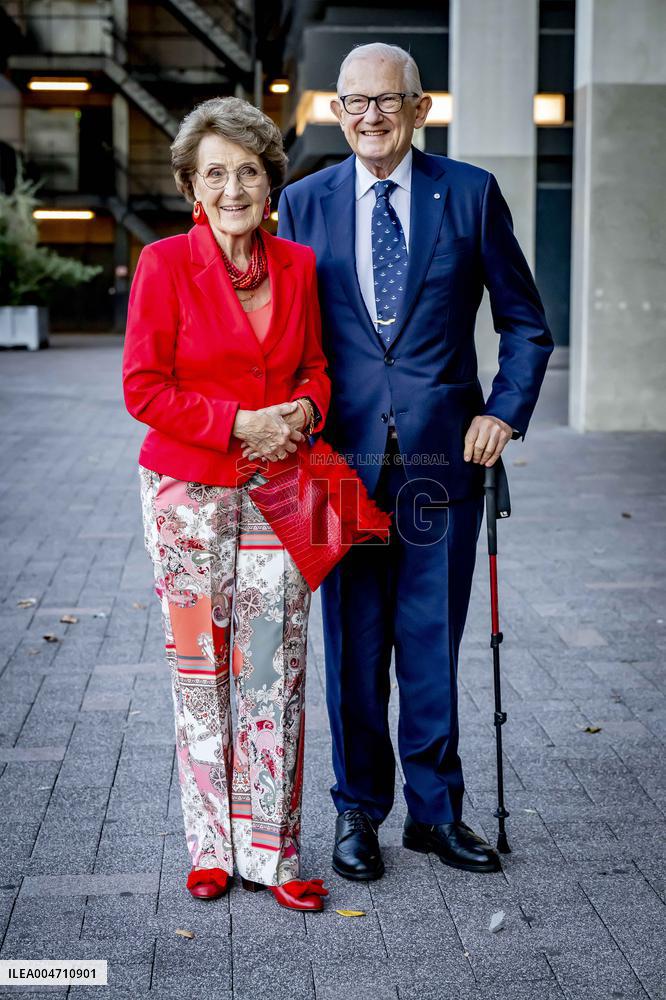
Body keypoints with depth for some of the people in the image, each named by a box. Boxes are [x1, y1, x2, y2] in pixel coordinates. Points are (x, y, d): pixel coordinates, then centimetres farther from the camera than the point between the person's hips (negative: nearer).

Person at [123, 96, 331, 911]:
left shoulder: (297, 265, 6)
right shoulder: (164, 265, -6)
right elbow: (144, 389, -8)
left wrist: (302, 410, -7)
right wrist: (241, 423, -15)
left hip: (277, 486, 3)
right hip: (189, 489, -2)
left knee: (276, 667, 1)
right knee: (199, 667, 6)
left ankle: (270, 851, 12)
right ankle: (211, 846, 20)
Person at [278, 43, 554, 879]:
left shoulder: (471, 193, 3)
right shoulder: (304, 203, 7)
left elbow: (525, 324, 8)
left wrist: (505, 411, -4)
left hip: (443, 450, -1)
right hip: (343, 455, 1)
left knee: (433, 637, 7)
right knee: (352, 642, 7)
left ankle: (435, 810, 21)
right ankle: (358, 810, 22)